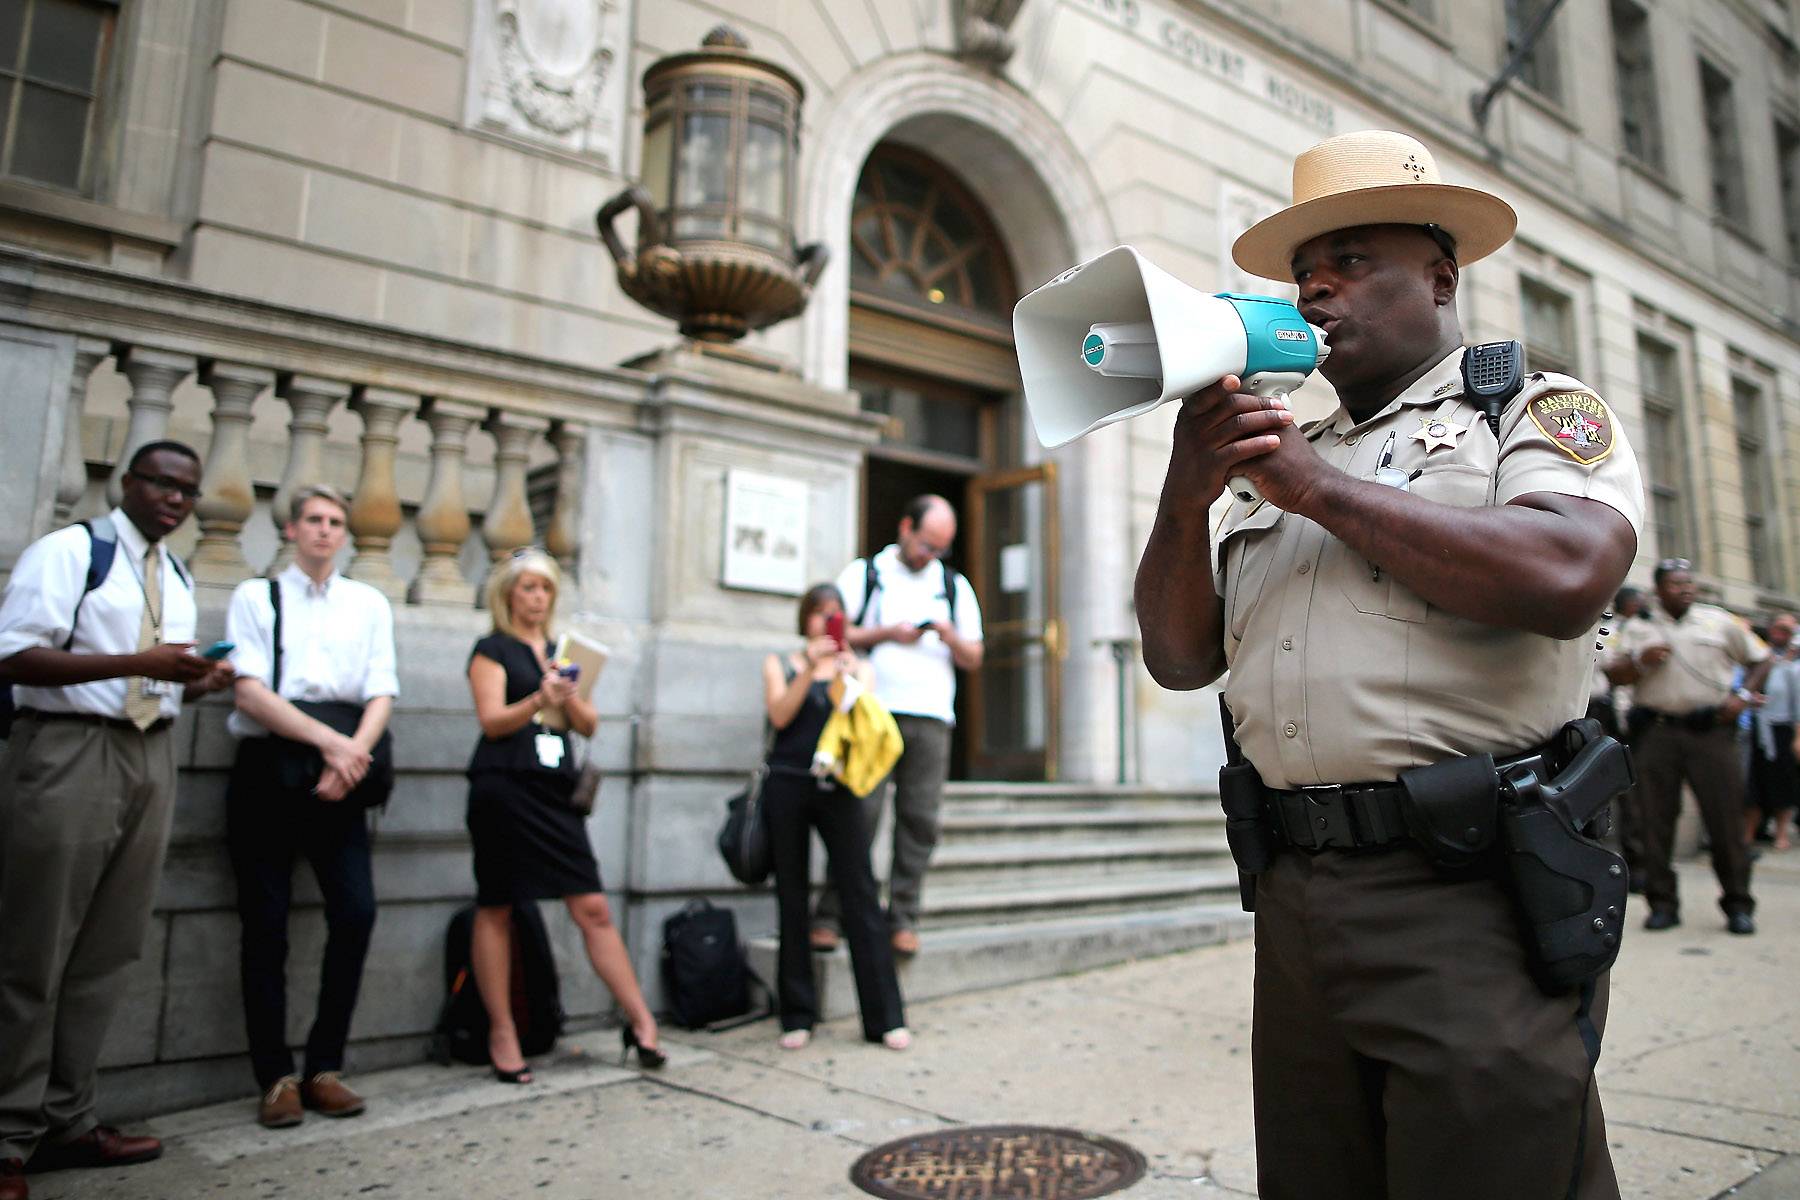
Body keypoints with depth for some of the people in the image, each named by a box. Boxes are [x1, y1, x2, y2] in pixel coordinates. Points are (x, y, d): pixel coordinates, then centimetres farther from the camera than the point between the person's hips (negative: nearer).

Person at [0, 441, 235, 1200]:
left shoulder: (177, 579, 16)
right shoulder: (66, 551, -6)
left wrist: (198, 683, 0)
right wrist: (139, 664, -24)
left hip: (151, 758, 7)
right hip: (66, 752, -7)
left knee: (108, 950, 11)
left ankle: (66, 1121, 22)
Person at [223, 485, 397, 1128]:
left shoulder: (369, 604, 14)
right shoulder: (255, 596, 8)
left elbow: (381, 694, 5)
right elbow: (250, 691, -5)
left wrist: (352, 753, -12)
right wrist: (330, 741, -15)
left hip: (339, 777, 2)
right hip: (267, 768, -1)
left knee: (356, 912, -7)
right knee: (264, 924, 0)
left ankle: (324, 1067, 7)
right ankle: (276, 1076, 10)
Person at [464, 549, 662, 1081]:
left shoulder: (561, 653, 18)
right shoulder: (492, 649, 3)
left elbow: (589, 725, 13)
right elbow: (492, 720, -8)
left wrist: (570, 698, -7)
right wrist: (538, 701, -25)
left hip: (554, 790, 4)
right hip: (504, 789, -4)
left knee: (592, 908, 0)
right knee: (495, 910, 2)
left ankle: (640, 1020, 4)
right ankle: (501, 1034, 13)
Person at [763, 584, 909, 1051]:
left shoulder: (859, 667, 15)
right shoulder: (780, 664, 14)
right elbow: (779, 715, -3)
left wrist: (843, 676, -16)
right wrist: (809, 669, -13)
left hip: (837, 787, 0)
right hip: (788, 784, 0)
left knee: (861, 896, -4)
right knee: (792, 898, 4)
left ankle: (885, 1017, 0)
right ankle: (798, 1015, 12)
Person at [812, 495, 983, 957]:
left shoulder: (955, 586, 19)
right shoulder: (863, 573, 11)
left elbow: (973, 659, 16)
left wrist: (948, 634, -5)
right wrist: (886, 633, -7)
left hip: (931, 717, 3)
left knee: (920, 818, -1)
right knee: (860, 813, -8)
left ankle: (903, 918, 7)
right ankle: (830, 915, -1)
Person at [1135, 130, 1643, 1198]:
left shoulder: (1542, 409, 3)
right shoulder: (1276, 453, 17)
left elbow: (1564, 578, -20)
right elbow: (1179, 658, 11)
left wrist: (1316, 485, -13)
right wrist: (1187, 493, -5)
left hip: (1471, 908, -5)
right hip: (1293, 904, 5)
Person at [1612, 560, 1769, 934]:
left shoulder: (1720, 621, 11)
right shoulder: (1639, 628, 10)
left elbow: (1761, 660, 17)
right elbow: (1619, 676, 6)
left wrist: (1744, 695, 3)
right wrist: (1641, 660, -13)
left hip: (1712, 730, 0)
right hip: (1656, 731, 0)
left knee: (1725, 815, -3)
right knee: (1657, 818, 0)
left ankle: (1738, 903, 9)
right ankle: (1662, 903, 7)